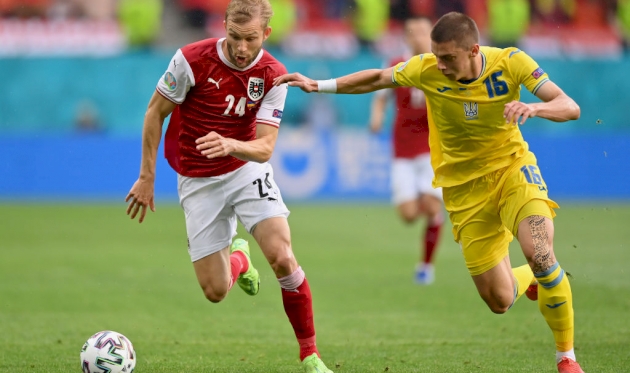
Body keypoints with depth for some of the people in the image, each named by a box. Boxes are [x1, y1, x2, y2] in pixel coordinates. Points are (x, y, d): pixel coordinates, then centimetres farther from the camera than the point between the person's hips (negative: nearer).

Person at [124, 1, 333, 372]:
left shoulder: (273, 75, -13)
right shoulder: (192, 60, -18)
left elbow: (264, 147, -16)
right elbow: (155, 112, -5)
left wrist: (229, 145, -38)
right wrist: (147, 178, -3)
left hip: (247, 168, 0)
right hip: (198, 181, 0)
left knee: (281, 256, -22)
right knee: (215, 291, -3)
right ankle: (238, 256, 37)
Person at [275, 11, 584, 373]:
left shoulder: (511, 62, -20)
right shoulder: (426, 69, -16)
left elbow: (570, 108, -23)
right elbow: (378, 78, 3)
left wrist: (534, 107, -43)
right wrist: (320, 85, -2)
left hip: (512, 167, -2)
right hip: (465, 186, 2)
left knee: (539, 252, -29)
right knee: (499, 301, -2)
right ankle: (534, 278, 39)